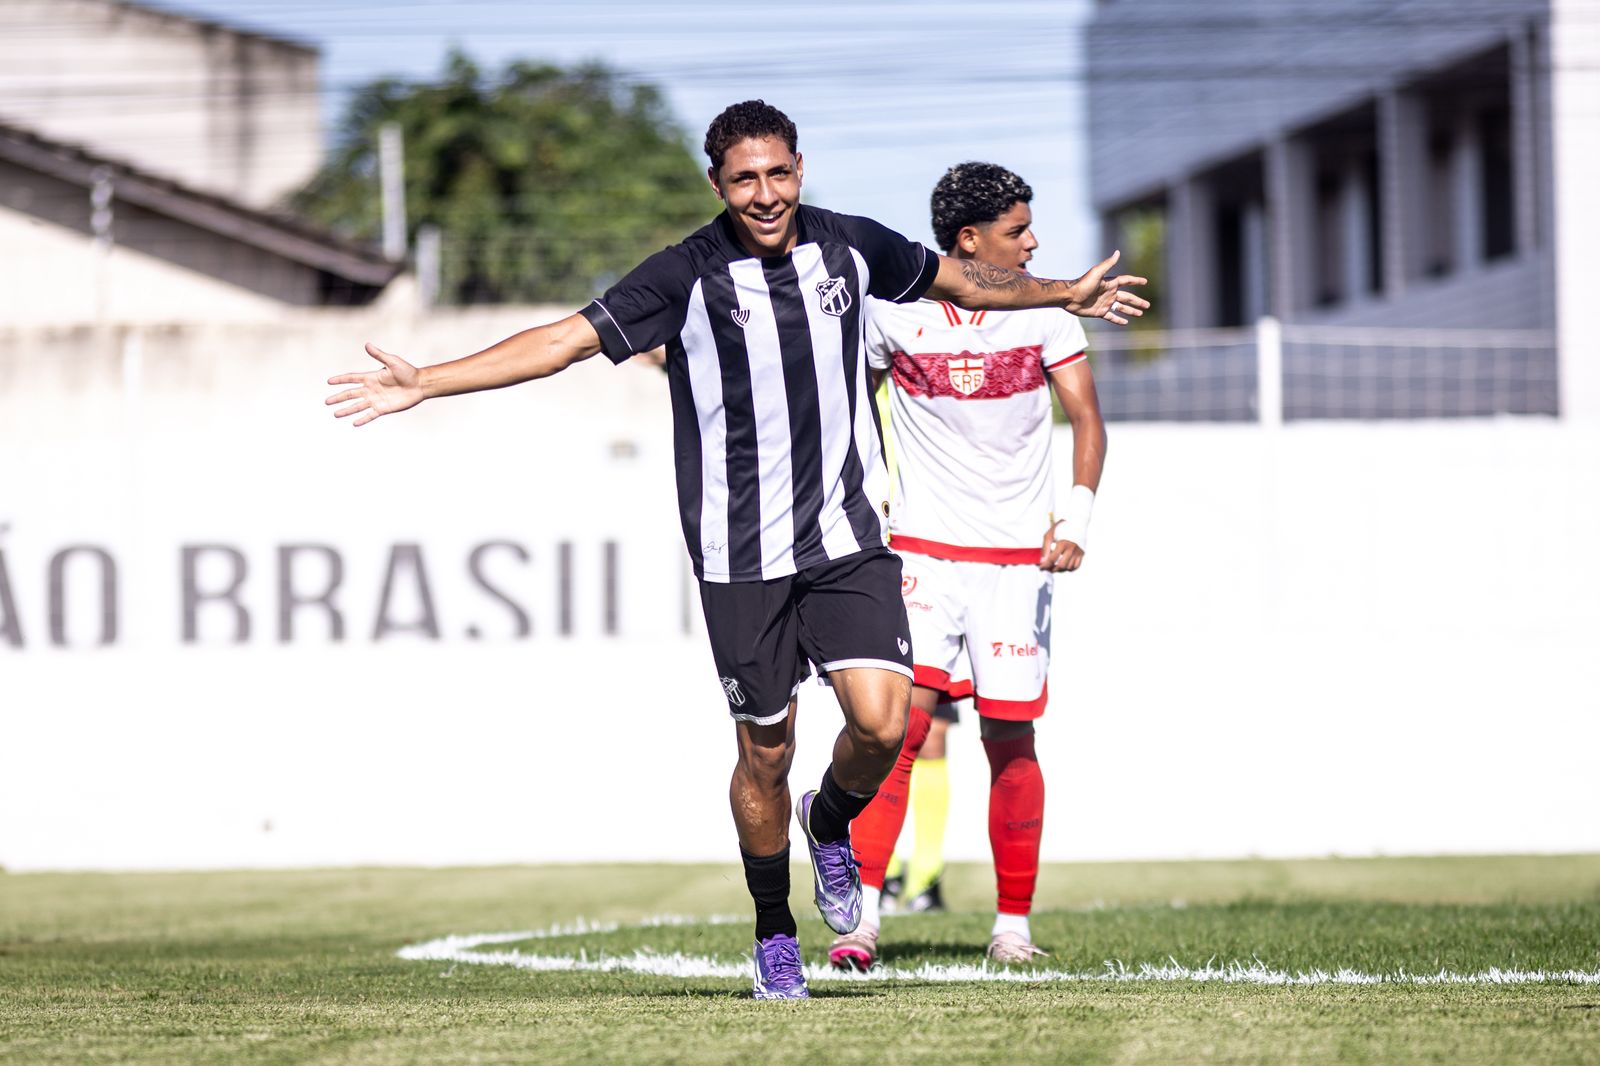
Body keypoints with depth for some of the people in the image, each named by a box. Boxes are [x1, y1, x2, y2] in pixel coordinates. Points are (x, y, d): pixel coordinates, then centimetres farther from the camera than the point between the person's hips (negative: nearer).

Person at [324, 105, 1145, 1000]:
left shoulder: (850, 247, 2)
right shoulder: (689, 276, -9)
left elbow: (958, 279, 22)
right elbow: (566, 340, -10)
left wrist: (1065, 294, 32)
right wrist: (425, 383, -17)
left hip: (848, 535, 2)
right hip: (742, 554, -2)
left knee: (882, 723, -13)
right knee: (766, 750, 4)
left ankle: (832, 823, 22)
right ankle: (774, 934, 24)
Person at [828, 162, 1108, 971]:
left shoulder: (1042, 312, 0)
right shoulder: (894, 312, -5)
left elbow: (1086, 418, -3)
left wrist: (1076, 518, -16)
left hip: (1018, 556, 2)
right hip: (923, 549, -2)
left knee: (1010, 739, 3)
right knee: (905, 716, -16)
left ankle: (1012, 924, 15)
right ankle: (862, 914, -16)